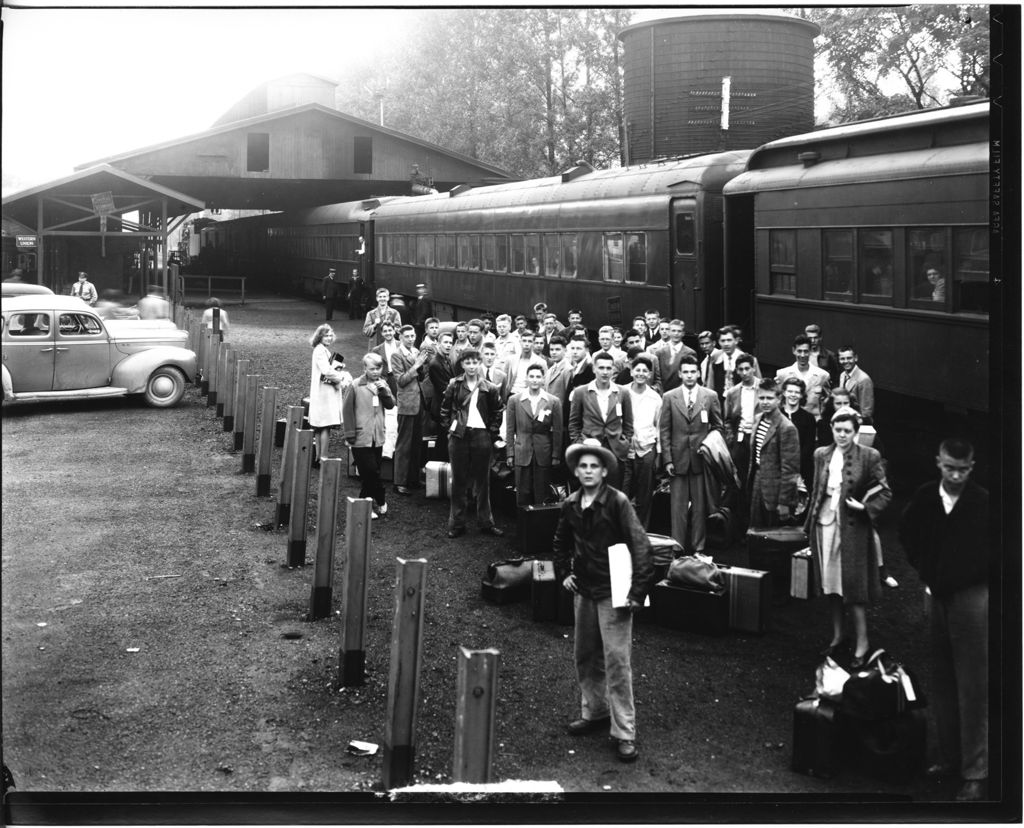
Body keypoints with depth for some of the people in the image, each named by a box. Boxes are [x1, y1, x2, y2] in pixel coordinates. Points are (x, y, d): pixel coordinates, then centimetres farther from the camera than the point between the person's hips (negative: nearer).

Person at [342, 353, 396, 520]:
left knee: (370, 474, 9)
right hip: (360, 437, -4)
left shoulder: (382, 384, 8)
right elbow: (347, 411, -5)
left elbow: (391, 405, 2)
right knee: (371, 472, -5)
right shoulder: (354, 386, -7)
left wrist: (384, 391, -14)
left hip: (377, 437, 4)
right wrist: (349, 434, -7)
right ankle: (381, 500, 11)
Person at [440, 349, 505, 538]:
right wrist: (448, 428, 3)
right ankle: (457, 523, 12)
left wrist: (493, 433, 3)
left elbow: (498, 412, 9)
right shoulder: (454, 386, 2)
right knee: (458, 480, 6)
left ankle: (486, 522, 15)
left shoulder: (489, 388, 1)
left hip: (481, 436, 0)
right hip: (459, 436, 0)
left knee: (482, 480, 6)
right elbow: (445, 410, 10)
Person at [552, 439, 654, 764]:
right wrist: (563, 573, 11)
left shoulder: (617, 502, -14)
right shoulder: (570, 505, 4)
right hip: (583, 591, 6)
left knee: (617, 661, -7)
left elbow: (641, 547, -17)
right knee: (584, 656, 15)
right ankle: (594, 712, 33)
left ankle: (624, 733, -2)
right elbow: (560, 543, 23)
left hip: (612, 593, -6)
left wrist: (637, 592, -20)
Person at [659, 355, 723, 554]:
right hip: (678, 459, 0)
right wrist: (667, 460, -3)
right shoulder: (669, 398, 4)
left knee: (700, 506, 4)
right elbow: (664, 431, 4)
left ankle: (698, 547, 13)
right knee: (678, 506, 1)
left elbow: (717, 427, 11)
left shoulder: (710, 396, 5)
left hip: (701, 458, 0)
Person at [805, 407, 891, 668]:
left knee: (853, 586, -2)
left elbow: (884, 493, -2)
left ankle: (861, 642, 9)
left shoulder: (869, 457, -5)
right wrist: (810, 523, 10)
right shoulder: (821, 455, 8)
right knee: (830, 584, 11)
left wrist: (865, 507, -17)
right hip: (824, 525, 5)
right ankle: (837, 634, 26)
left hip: (852, 528, -4)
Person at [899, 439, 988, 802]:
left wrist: (979, 575, -4)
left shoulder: (983, 503, -14)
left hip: (972, 598, -5)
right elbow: (907, 532, 17)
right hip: (939, 596, 5)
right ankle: (950, 757, 26)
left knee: (973, 688, -3)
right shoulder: (925, 498, -1)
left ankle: (976, 774, 1)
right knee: (942, 685, 13)